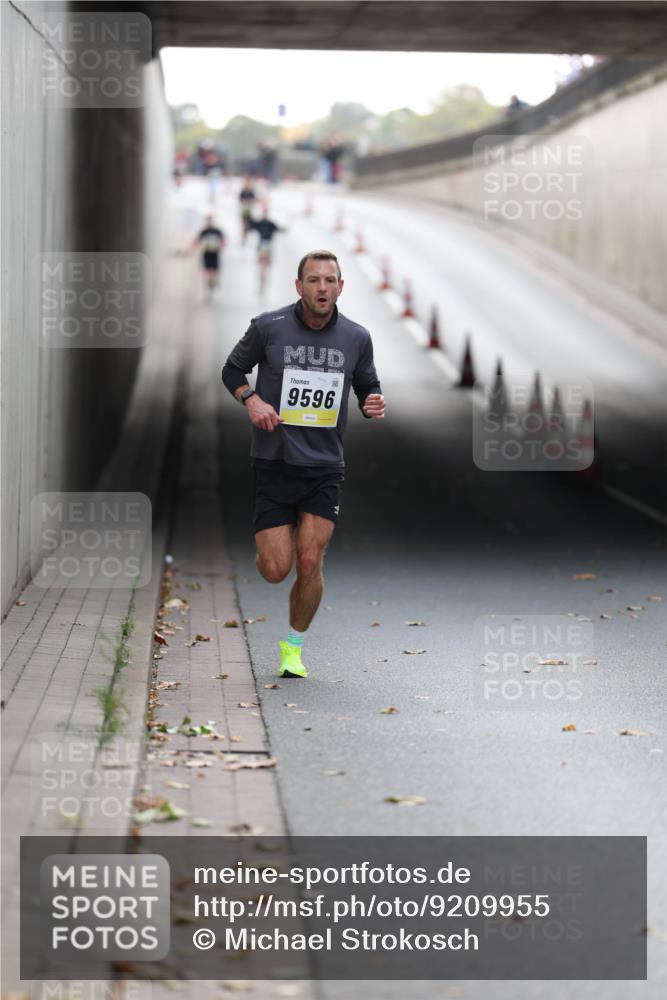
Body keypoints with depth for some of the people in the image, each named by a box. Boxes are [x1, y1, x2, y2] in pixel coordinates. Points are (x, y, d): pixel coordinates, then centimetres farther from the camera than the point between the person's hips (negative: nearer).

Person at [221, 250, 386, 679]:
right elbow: (232, 370, 8)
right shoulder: (268, 327, -6)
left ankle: (294, 646, 16)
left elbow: (367, 387, 15)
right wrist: (251, 400, -12)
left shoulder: (356, 338, 0)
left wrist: (374, 404, -9)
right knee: (275, 570, -5)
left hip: (325, 469, 1)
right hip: (273, 463, -1)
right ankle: (272, 541, 35)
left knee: (310, 563, -8)